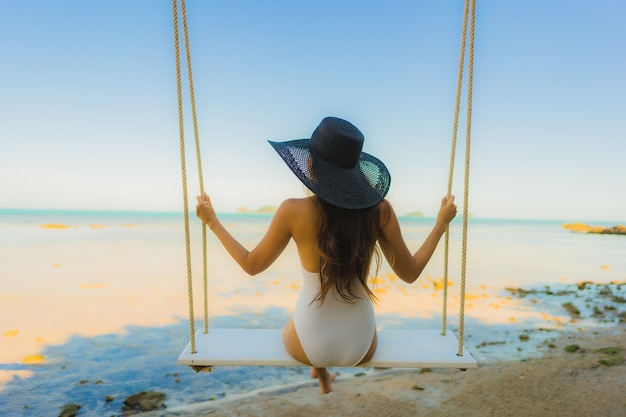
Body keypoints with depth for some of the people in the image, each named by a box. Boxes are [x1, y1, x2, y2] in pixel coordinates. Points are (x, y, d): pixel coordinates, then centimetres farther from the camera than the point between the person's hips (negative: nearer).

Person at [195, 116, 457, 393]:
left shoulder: (294, 211, -21)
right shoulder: (379, 210, -16)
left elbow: (252, 265, -7)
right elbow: (410, 273, -5)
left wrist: (212, 221, 4)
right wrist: (442, 223, 7)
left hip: (309, 346, -1)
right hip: (361, 346, 2)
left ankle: (323, 377, 65)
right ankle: (325, 372, 67)